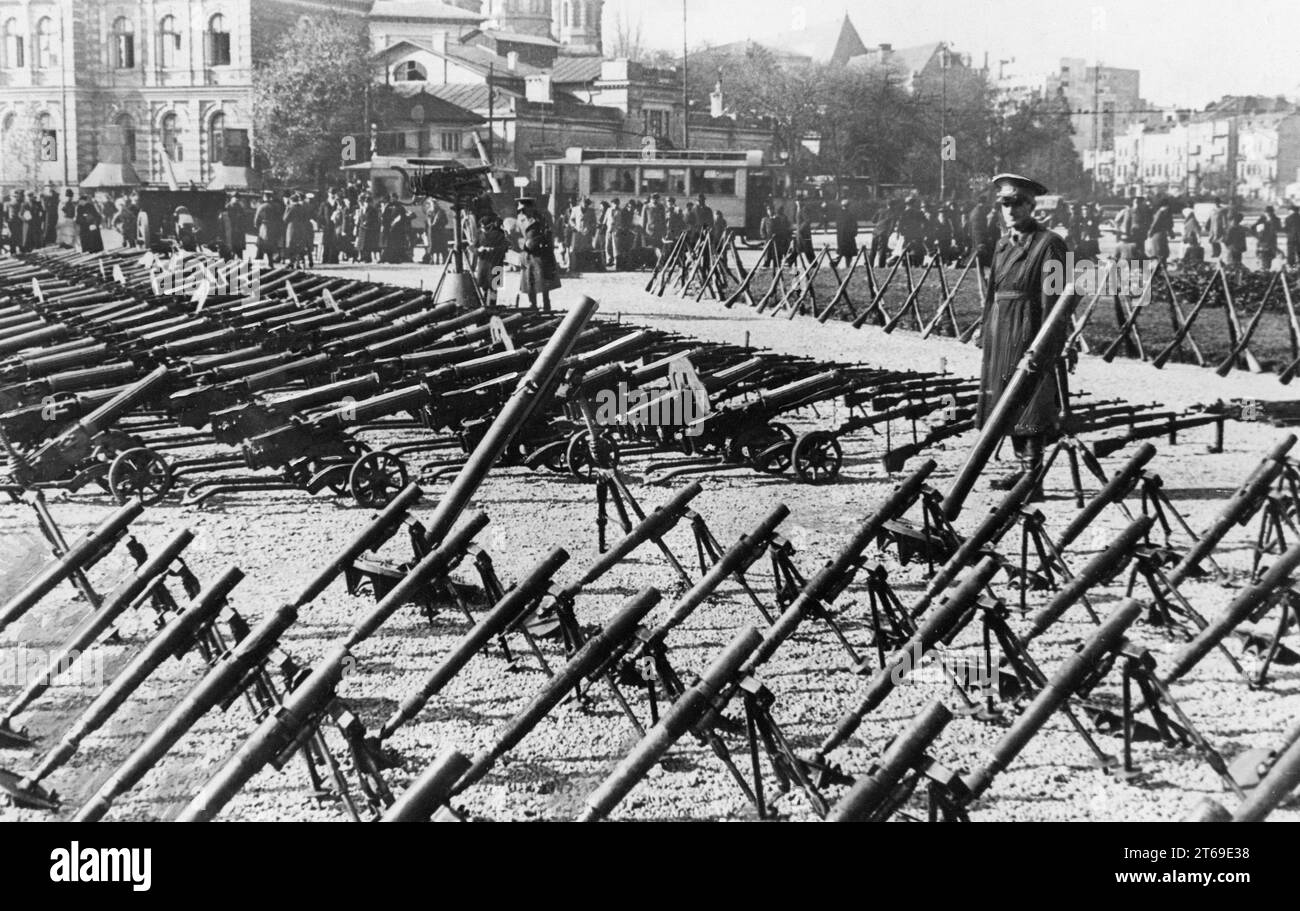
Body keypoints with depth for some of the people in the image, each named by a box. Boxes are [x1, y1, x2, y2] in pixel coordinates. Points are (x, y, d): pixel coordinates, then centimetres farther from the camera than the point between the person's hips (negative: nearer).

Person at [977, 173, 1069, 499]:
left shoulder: (1048, 244, -9)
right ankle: (1025, 469, 23)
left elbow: (1052, 300, -13)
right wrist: (989, 336, 13)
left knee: (1031, 407, -8)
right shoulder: (1003, 244, 15)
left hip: (1029, 336, -8)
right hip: (1001, 336, 8)